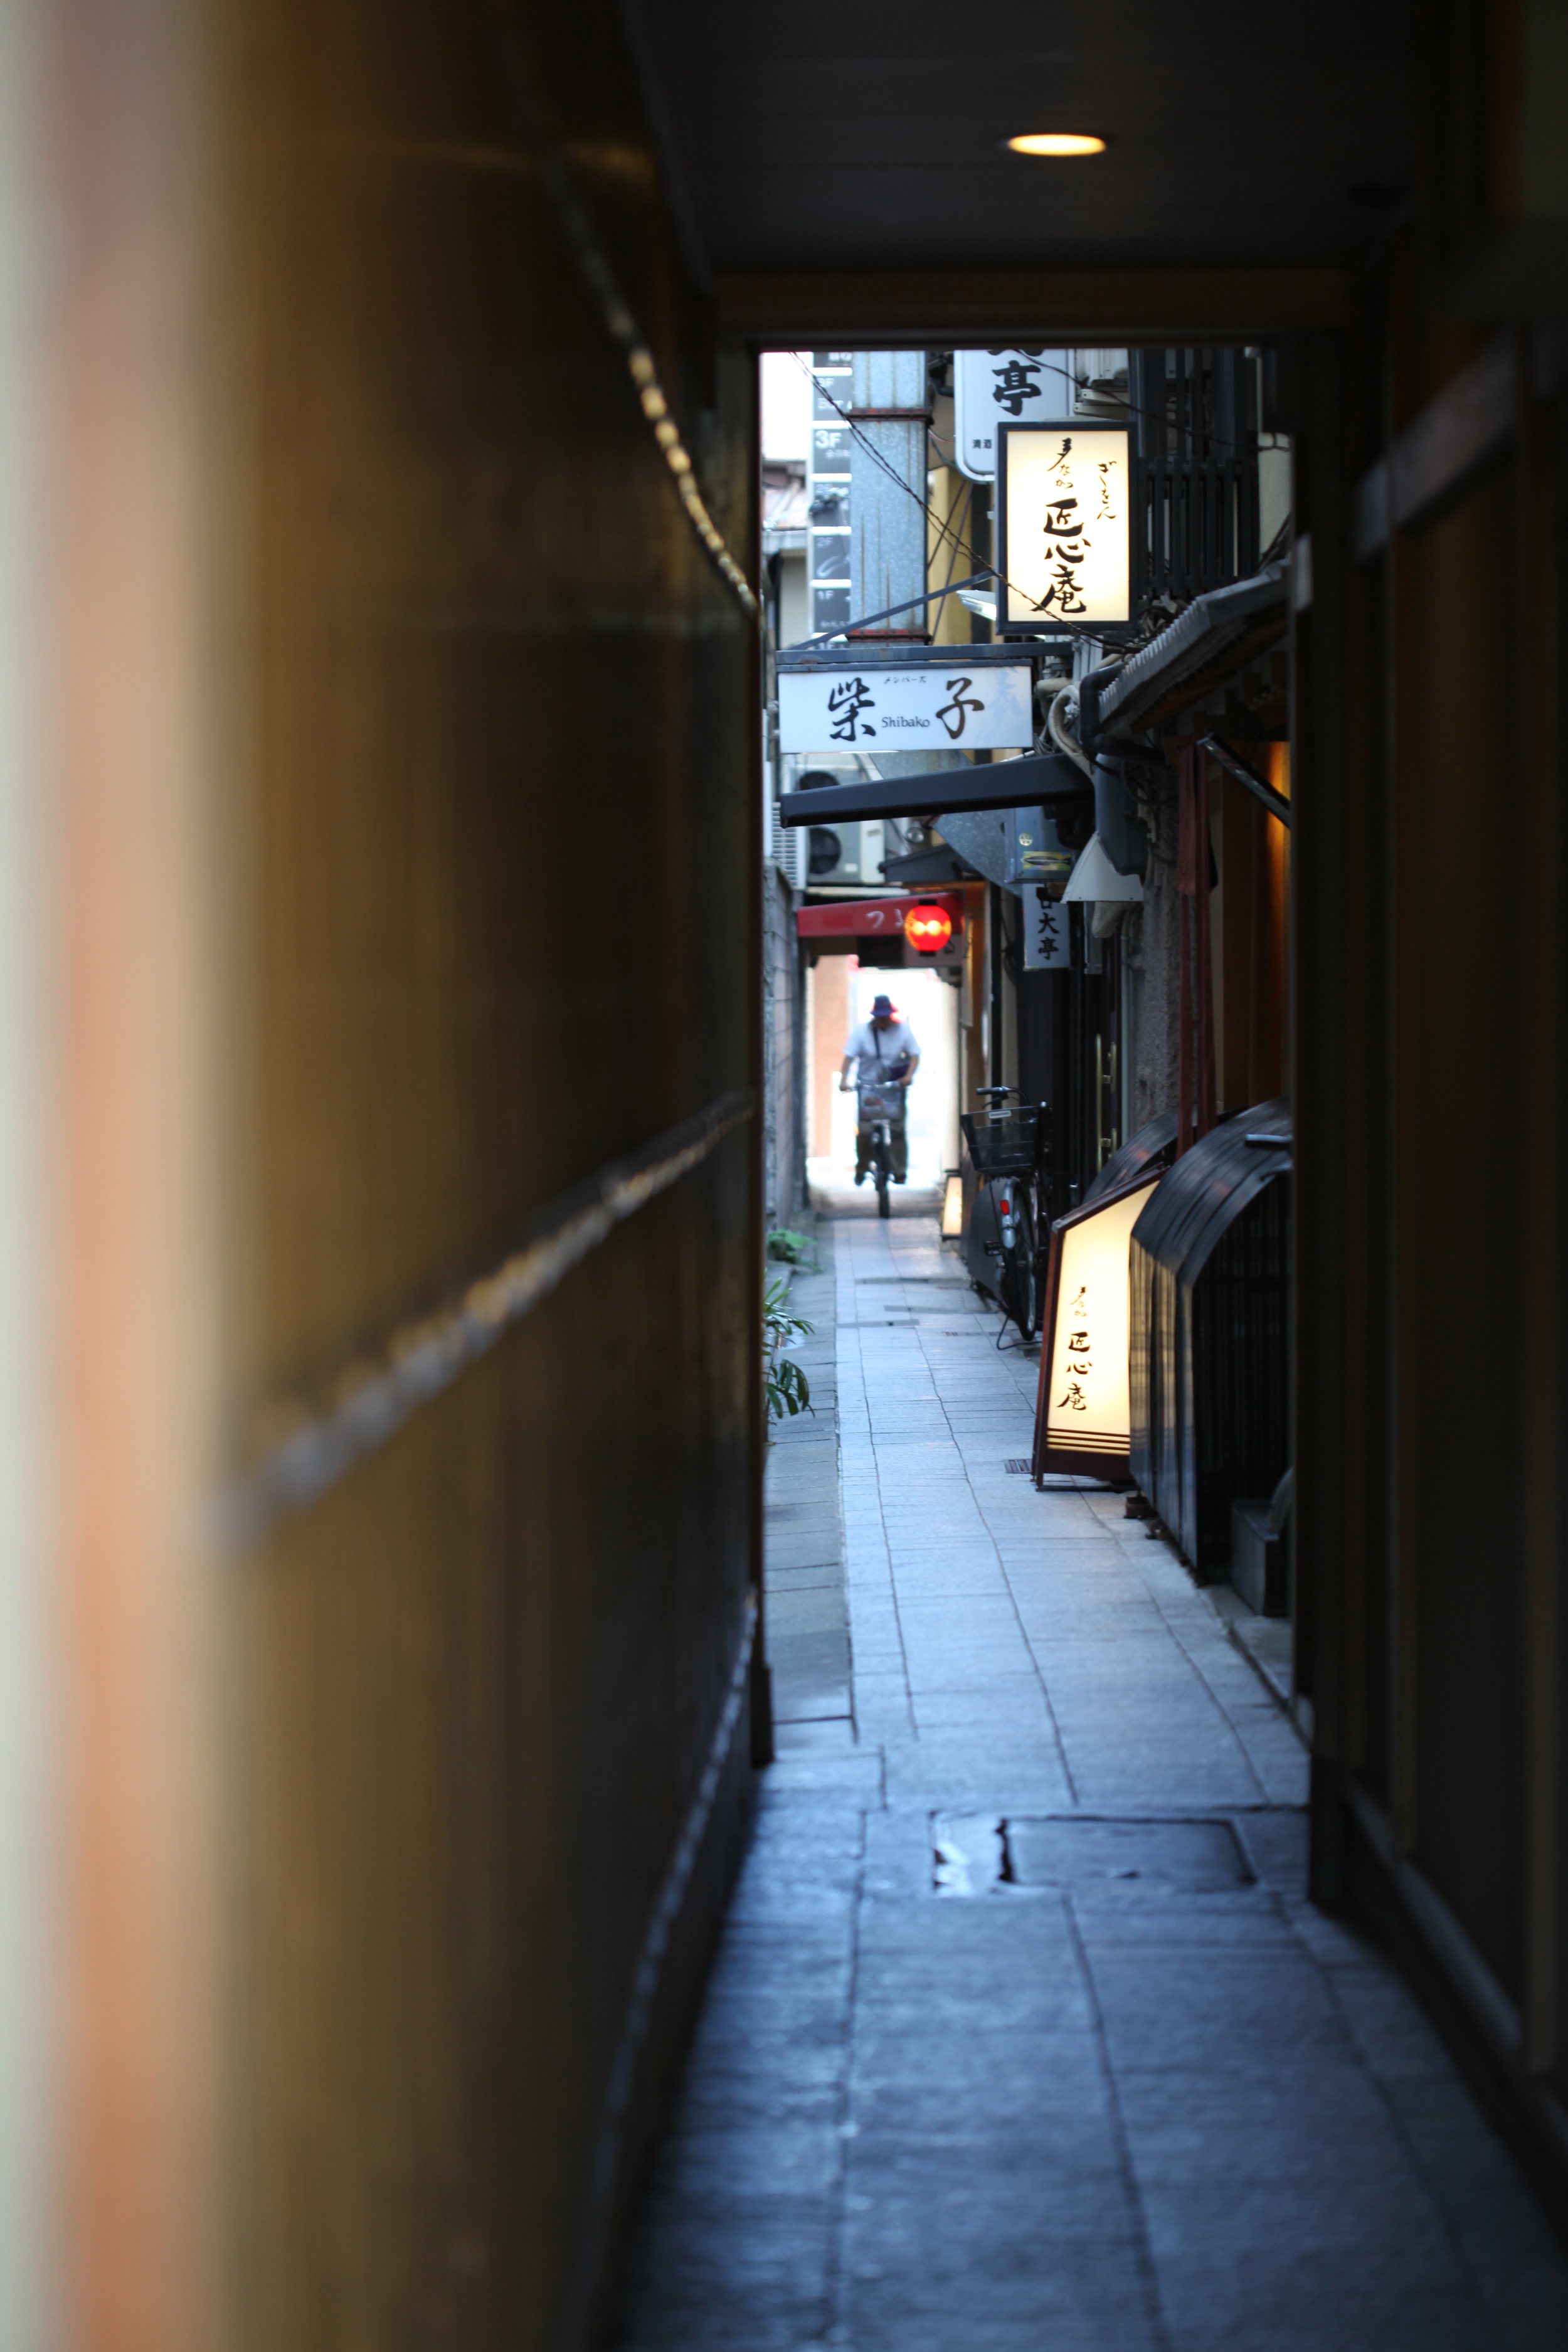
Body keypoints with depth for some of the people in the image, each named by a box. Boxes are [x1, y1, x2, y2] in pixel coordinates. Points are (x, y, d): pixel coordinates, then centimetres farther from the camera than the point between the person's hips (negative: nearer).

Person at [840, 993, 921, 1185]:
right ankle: (861, 1169, 10)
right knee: (864, 1131, -7)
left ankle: (900, 1170, 1)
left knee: (897, 1128, -7)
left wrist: (908, 1076, -15)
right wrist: (844, 1079, -22)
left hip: (895, 1084, 1)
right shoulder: (861, 1031, -3)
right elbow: (849, 1056, -7)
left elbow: (915, 1055, 3)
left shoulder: (902, 1030, 2)